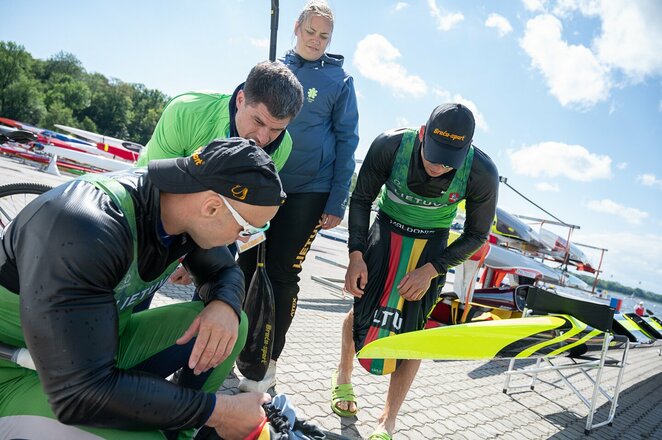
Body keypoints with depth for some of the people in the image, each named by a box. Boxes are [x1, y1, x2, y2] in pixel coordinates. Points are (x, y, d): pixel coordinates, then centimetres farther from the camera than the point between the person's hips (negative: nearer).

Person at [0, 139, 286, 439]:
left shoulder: (187, 210, -12)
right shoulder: (85, 228, -35)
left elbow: (225, 271, 5)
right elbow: (80, 392, -38)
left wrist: (225, 305, -20)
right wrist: (218, 411, -31)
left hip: (104, 347, 7)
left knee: (231, 325, -7)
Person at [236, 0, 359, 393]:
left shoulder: (340, 80, 0)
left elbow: (346, 141, -1)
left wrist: (337, 203, -8)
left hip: (308, 192, -3)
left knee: (282, 273, -1)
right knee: (246, 265, 8)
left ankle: (269, 362, 13)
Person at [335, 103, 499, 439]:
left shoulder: (482, 174, -28)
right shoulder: (390, 145, -29)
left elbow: (476, 235, -11)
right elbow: (361, 199, -11)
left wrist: (431, 270, -19)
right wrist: (356, 255, -19)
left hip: (432, 244, 0)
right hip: (387, 229, 0)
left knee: (412, 329, -1)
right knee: (363, 308, 2)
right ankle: (343, 376, 36)